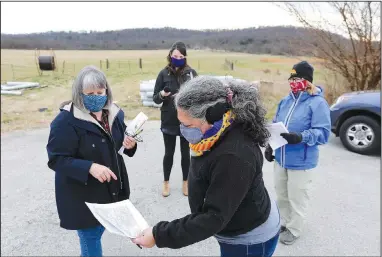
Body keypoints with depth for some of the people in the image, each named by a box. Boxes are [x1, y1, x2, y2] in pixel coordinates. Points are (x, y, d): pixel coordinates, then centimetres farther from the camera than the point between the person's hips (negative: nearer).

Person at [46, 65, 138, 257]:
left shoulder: (114, 113, -1)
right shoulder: (66, 120, -21)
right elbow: (56, 160, -22)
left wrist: (130, 144, -12)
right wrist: (90, 167, -36)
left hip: (111, 188, 6)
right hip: (82, 195, -6)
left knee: (99, 231, 25)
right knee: (90, 238, 12)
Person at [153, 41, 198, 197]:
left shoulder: (191, 73, -3)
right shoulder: (164, 73, -4)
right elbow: (155, 98, -3)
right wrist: (162, 94, -23)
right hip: (169, 122, 0)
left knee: (185, 153, 13)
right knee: (169, 153, 12)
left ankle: (185, 182, 31)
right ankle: (166, 182, 32)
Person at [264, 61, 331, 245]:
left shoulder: (318, 102, -14)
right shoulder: (285, 101, 6)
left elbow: (323, 133, -19)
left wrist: (301, 137, -34)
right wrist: (269, 146, 7)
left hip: (301, 162, -6)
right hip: (281, 159, 7)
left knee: (297, 198, 8)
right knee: (281, 195, 20)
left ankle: (294, 230, 30)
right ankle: (284, 222, 42)